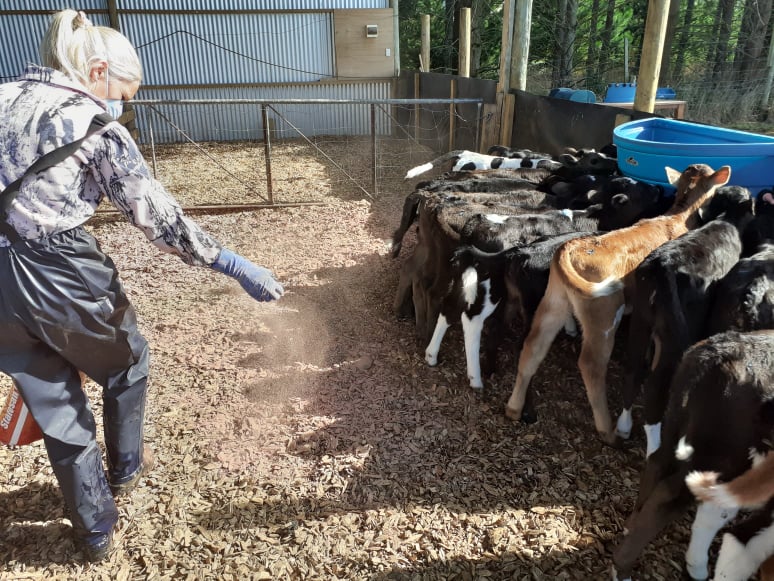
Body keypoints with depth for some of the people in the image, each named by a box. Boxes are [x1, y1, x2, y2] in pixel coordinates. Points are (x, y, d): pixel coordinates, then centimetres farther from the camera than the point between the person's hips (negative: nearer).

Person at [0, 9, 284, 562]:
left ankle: (96, 532, 34)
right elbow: (158, 215, -15)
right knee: (126, 366, 26)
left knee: (56, 408, 19)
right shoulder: (95, 127, -9)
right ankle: (124, 469, 47)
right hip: (65, 278, -5)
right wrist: (240, 267, -14)